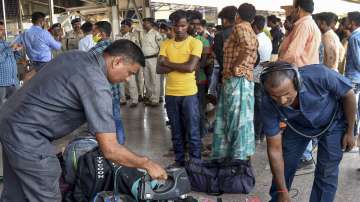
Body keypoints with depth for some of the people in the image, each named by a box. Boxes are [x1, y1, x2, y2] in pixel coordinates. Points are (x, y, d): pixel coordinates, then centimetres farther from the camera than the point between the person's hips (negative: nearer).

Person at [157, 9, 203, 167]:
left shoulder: (195, 43, -4)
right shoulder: (165, 44, 7)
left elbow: (190, 67, -17)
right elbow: (159, 69, -3)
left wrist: (168, 63, -7)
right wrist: (180, 65, -14)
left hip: (189, 93, -4)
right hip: (170, 94, 4)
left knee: (192, 131, 4)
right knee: (176, 131, 14)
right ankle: (179, 160, 28)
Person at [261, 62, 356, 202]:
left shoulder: (318, 75, -41)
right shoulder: (268, 105, -32)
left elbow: (348, 95, -19)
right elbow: (275, 149, -23)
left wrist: (350, 131, -11)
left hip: (332, 123, -1)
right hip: (298, 125, 2)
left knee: (326, 173, -6)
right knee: (284, 165, 3)